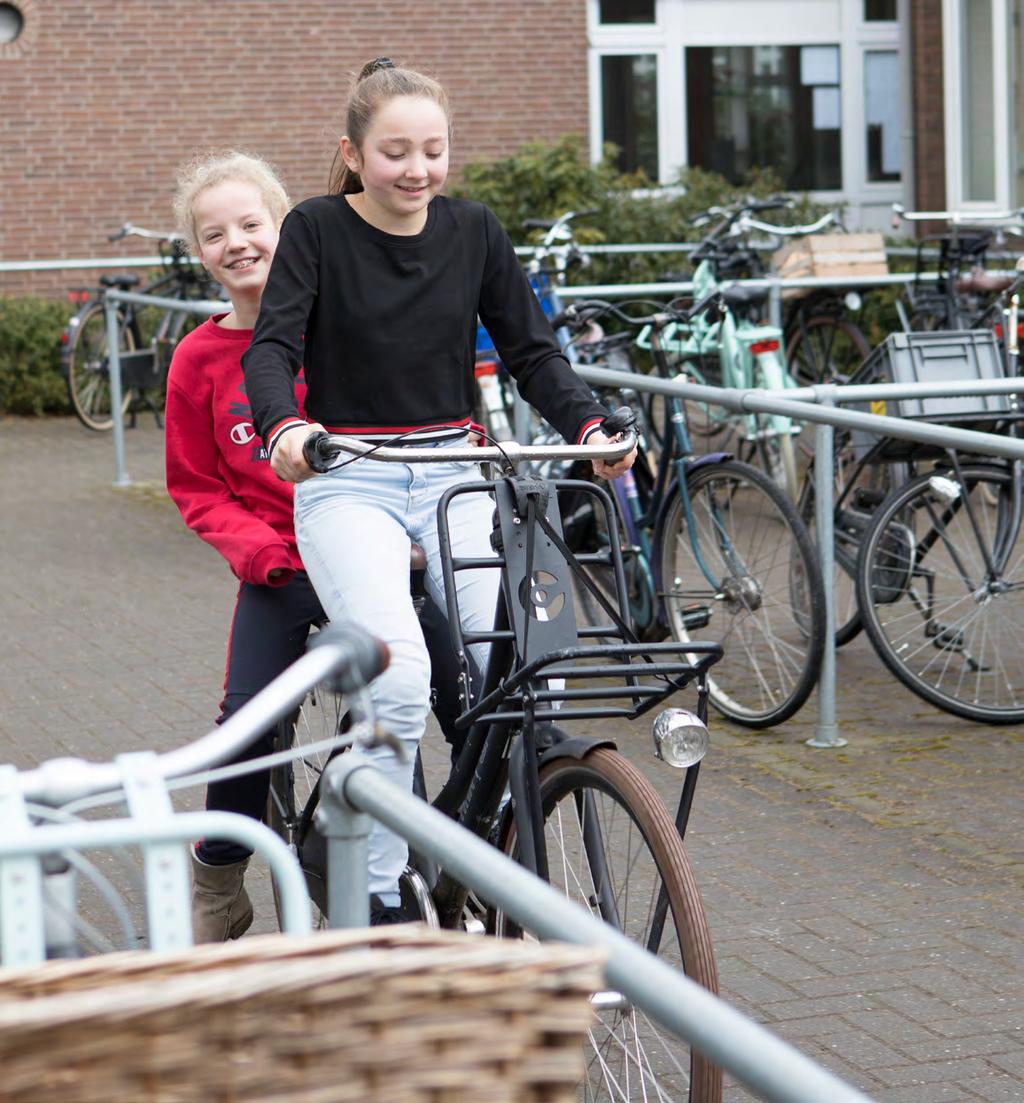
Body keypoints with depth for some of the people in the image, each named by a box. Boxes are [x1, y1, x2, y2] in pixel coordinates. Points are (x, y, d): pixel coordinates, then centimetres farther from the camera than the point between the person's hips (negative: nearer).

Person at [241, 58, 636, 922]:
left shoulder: (473, 229, 6)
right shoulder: (318, 230, -2)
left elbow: (530, 347, 5)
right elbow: (272, 347, -13)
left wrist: (589, 427, -13)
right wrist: (285, 429, -34)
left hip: (454, 475, 4)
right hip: (349, 483, -4)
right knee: (400, 676, -24)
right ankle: (377, 887, -10)